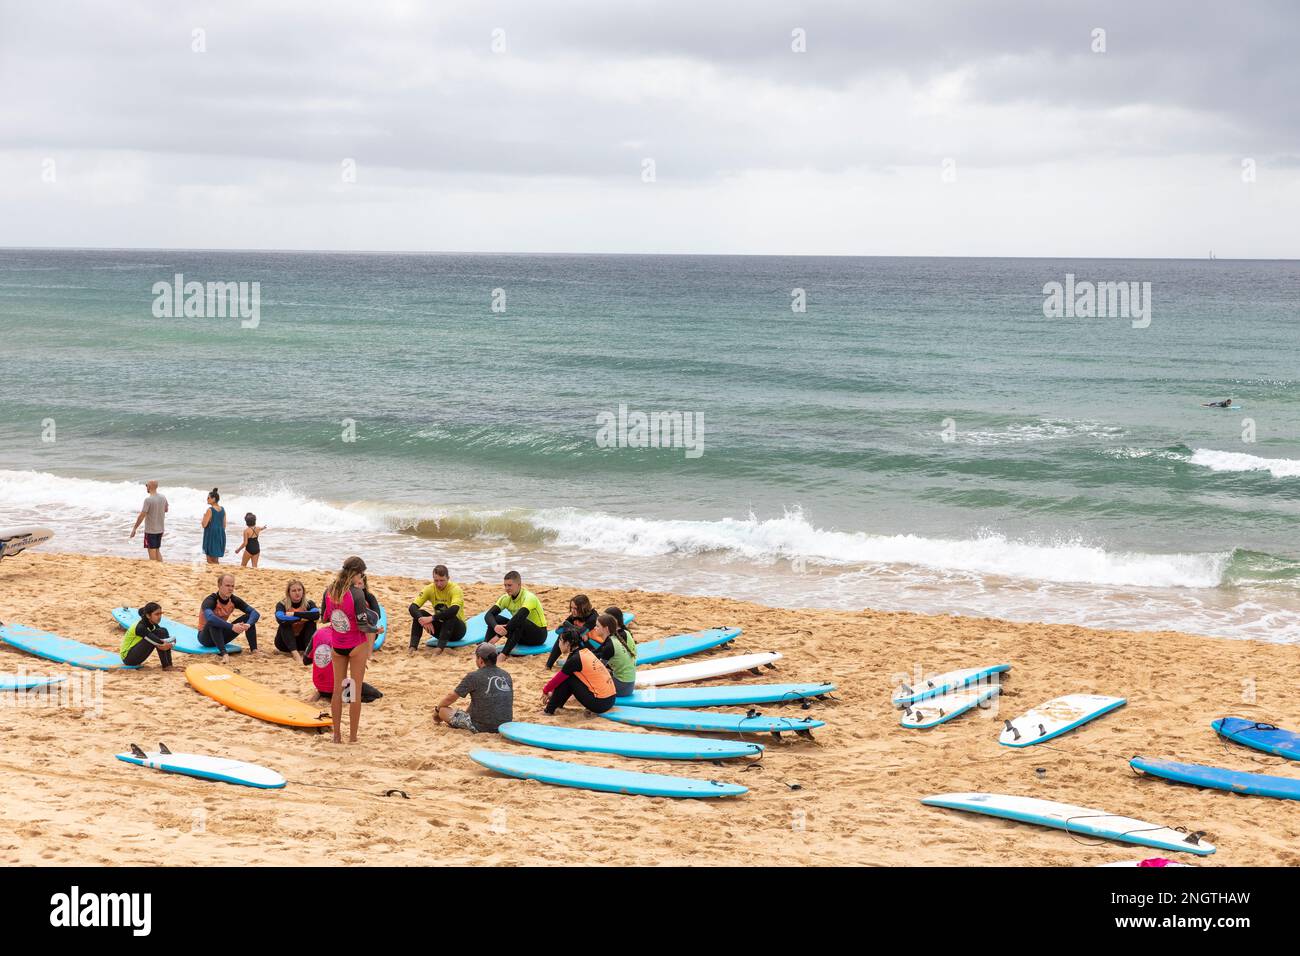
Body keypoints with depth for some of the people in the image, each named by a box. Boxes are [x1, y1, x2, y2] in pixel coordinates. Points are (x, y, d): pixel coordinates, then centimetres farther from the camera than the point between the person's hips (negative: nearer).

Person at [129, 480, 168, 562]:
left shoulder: (148, 500, -20)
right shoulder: (163, 498, 1)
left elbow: (142, 516, -18)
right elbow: (166, 510, 19)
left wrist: (134, 529, -11)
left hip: (150, 530, -7)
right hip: (160, 530, 7)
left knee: (152, 552, 2)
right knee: (157, 551, 17)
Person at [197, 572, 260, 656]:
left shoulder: (234, 600, -8)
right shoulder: (211, 600, -26)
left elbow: (255, 613, -13)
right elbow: (210, 618, -48)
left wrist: (248, 624, -35)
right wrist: (232, 627, -52)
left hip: (222, 635, 6)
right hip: (206, 637, -6)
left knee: (248, 617, -10)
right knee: (214, 622, -38)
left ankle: (254, 650, -19)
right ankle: (224, 653, -47)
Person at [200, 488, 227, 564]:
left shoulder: (210, 510, -16)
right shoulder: (222, 509, 5)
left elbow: (204, 524, -16)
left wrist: (204, 516, 1)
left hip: (211, 535, -7)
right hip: (220, 535, 7)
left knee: (210, 560, 1)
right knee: (216, 560, 16)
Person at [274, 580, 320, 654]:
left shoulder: (309, 604, -10)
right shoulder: (282, 605, -14)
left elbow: (316, 615, -33)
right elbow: (280, 618, -37)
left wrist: (294, 614, -32)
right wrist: (302, 617, -34)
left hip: (302, 641, 1)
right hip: (285, 643, -1)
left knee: (311, 621, -20)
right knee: (285, 624, -28)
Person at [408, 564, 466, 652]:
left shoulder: (455, 589, -20)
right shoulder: (430, 589, -8)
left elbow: (454, 610, -39)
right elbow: (413, 607, -17)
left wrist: (432, 618, -42)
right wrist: (422, 619, -37)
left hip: (457, 629, -4)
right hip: (440, 627, 4)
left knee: (450, 616, -36)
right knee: (419, 613, -18)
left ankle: (440, 648, -47)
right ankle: (413, 647, -30)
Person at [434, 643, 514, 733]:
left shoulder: (473, 676, -10)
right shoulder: (506, 676, 6)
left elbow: (451, 698, -1)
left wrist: (437, 710, 19)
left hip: (481, 727, -6)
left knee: (443, 710, 5)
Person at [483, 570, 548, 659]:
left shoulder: (528, 597, -25)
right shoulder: (506, 598, -6)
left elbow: (519, 618, -39)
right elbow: (488, 614, -16)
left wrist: (498, 636, -43)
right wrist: (495, 626, -39)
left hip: (539, 635, -6)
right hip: (522, 635, 6)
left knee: (520, 621, -37)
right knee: (495, 619, -13)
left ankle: (504, 654, -41)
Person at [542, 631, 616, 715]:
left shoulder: (575, 659, -14)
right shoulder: (585, 651, 10)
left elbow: (558, 679, -2)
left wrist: (545, 691, 15)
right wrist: (554, 692, 26)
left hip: (600, 704, -8)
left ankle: (550, 709, 6)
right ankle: (558, 704, 21)